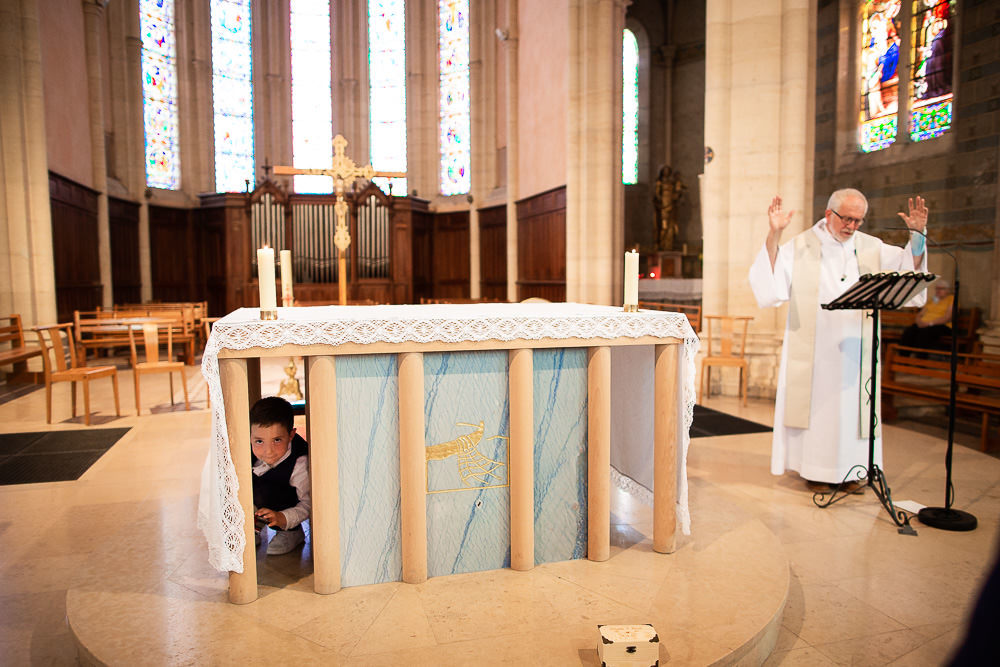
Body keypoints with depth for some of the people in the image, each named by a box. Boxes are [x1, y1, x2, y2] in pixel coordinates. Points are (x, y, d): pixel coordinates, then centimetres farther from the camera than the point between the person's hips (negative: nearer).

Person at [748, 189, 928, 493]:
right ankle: (815, 468, 13)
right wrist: (773, 236, -23)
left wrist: (917, 235, -9)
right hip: (814, 349, -3)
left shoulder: (871, 248, 10)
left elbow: (909, 266, 6)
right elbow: (769, 281, -13)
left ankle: (851, 468, 19)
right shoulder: (801, 246, -2)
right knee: (816, 404, 1)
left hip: (854, 349, 4)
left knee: (853, 406, 7)